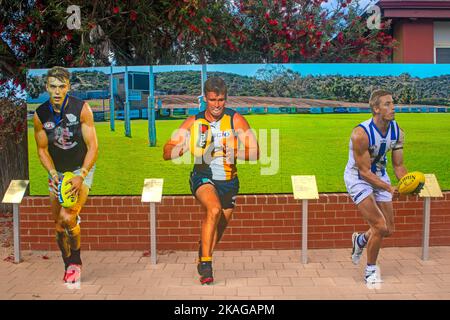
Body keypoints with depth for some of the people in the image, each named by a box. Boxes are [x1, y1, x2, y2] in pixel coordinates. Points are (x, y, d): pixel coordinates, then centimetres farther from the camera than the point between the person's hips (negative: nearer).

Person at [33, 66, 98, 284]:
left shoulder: (81, 109, -17)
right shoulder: (40, 115, -8)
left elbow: (93, 146, -17)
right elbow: (42, 149, 1)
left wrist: (81, 177, -27)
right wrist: (53, 174, -16)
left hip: (82, 169, -4)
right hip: (57, 172, 4)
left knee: (67, 217, -23)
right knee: (59, 225, 6)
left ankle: (76, 263, 1)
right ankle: (68, 267, 27)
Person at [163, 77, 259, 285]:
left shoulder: (235, 120, -8)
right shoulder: (193, 122, -7)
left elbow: (255, 152, -11)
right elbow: (167, 153, -10)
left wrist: (235, 153, -31)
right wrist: (186, 146, -30)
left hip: (228, 181, 3)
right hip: (203, 177, -2)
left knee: (220, 225, 17)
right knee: (214, 210, -32)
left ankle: (203, 259, 46)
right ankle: (206, 263, -18)